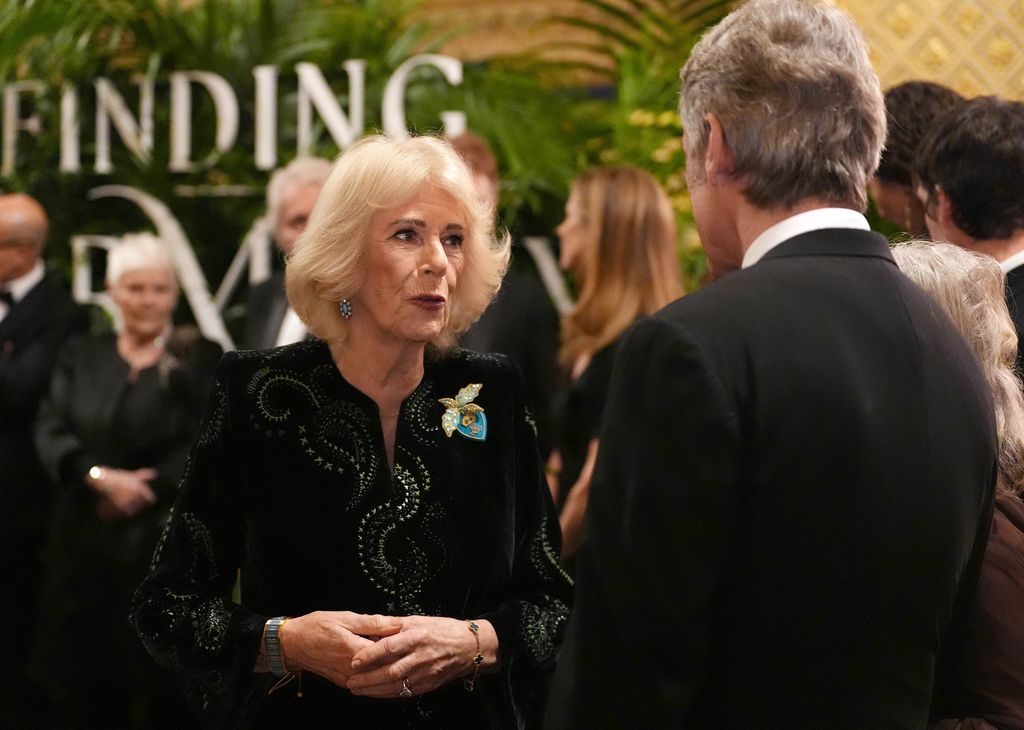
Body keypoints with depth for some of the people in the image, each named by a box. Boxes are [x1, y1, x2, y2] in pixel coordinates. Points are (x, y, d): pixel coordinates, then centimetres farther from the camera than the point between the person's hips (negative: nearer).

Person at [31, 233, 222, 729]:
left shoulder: (201, 359, 2)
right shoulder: (81, 355, 11)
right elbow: (51, 431, 1)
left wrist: (137, 492, -13)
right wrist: (101, 477, -16)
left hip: (166, 544, -3)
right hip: (84, 543, 3)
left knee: (161, 689, 0)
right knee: (77, 687, 4)